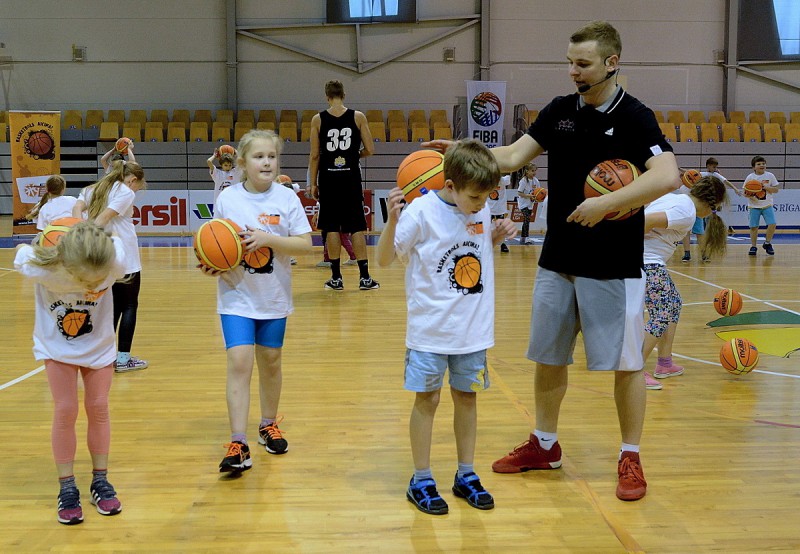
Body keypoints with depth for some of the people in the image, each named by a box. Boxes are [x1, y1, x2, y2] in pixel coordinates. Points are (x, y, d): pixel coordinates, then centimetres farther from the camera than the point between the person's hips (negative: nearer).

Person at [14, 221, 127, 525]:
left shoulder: (115, 262, -35)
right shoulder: (41, 268, -36)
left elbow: (117, 243, -10)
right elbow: (21, 252, -12)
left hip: (99, 345, 1)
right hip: (57, 346, -1)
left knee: (98, 407, 7)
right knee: (65, 410, -2)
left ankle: (100, 481, 22)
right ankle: (67, 488, 12)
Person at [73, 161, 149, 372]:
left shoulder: (93, 189, 15)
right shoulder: (126, 192, -5)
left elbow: (77, 208, -3)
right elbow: (105, 216, -19)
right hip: (124, 257, -6)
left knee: (114, 305, 16)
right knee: (130, 305, 4)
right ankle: (123, 358, 2)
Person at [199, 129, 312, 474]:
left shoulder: (286, 197, -6)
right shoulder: (227, 198, -6)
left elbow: (305, 243, -9)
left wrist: (268, 239, -22)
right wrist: (212, 265, -18)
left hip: (274, 297, 2)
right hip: (237, 295, -2)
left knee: (270, 361, 15)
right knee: (239, 362, -12)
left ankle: (269, 425, 37)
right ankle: (238, 445, -9)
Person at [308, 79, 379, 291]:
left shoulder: (318, 119, 0)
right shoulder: (358, 117, -1)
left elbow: (315, 155, 1)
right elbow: (369, 150, 0)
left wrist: (312, 183, 8)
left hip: (328, 178, 0)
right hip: (351, 177, 0)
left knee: (332, 228, 6)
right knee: (357, 227, 3)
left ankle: (336, 278, 9)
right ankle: (364, 278, 4)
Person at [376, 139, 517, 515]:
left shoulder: (481, 212, 0)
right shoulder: (423, 211, -15)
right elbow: (384, 259, -12)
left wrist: (496, 237, -3)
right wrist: (393, 221, -29)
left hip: (473, 328, 5)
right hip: (430, 328, -4)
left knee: (467, 396, 13)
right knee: (427, 399, 5)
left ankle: (466, 476, 27)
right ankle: (421, 481, 19)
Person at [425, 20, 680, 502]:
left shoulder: (635, 117, -10)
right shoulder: (559, 111, 6)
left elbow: (667, 176, -24)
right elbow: (511, 157, 2)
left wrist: (605, 204, -27)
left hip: (614, 267, -5)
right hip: (558, 262, 5)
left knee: (626, 361, 4)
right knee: (549, 357, 13)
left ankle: (631, 458, 20)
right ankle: (545, 445, 31)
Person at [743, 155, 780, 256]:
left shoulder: (770, 176, 1)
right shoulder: (750, 177, -2)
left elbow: (776, 190, 2)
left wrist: (766, 187, -14)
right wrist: (749, 195, -20)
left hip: (767, 205, 1)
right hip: (754, 206, -1)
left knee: (772, 224, -11)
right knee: (754, 227, 0)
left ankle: (767, 243, 12)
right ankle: (753, 246, 15)